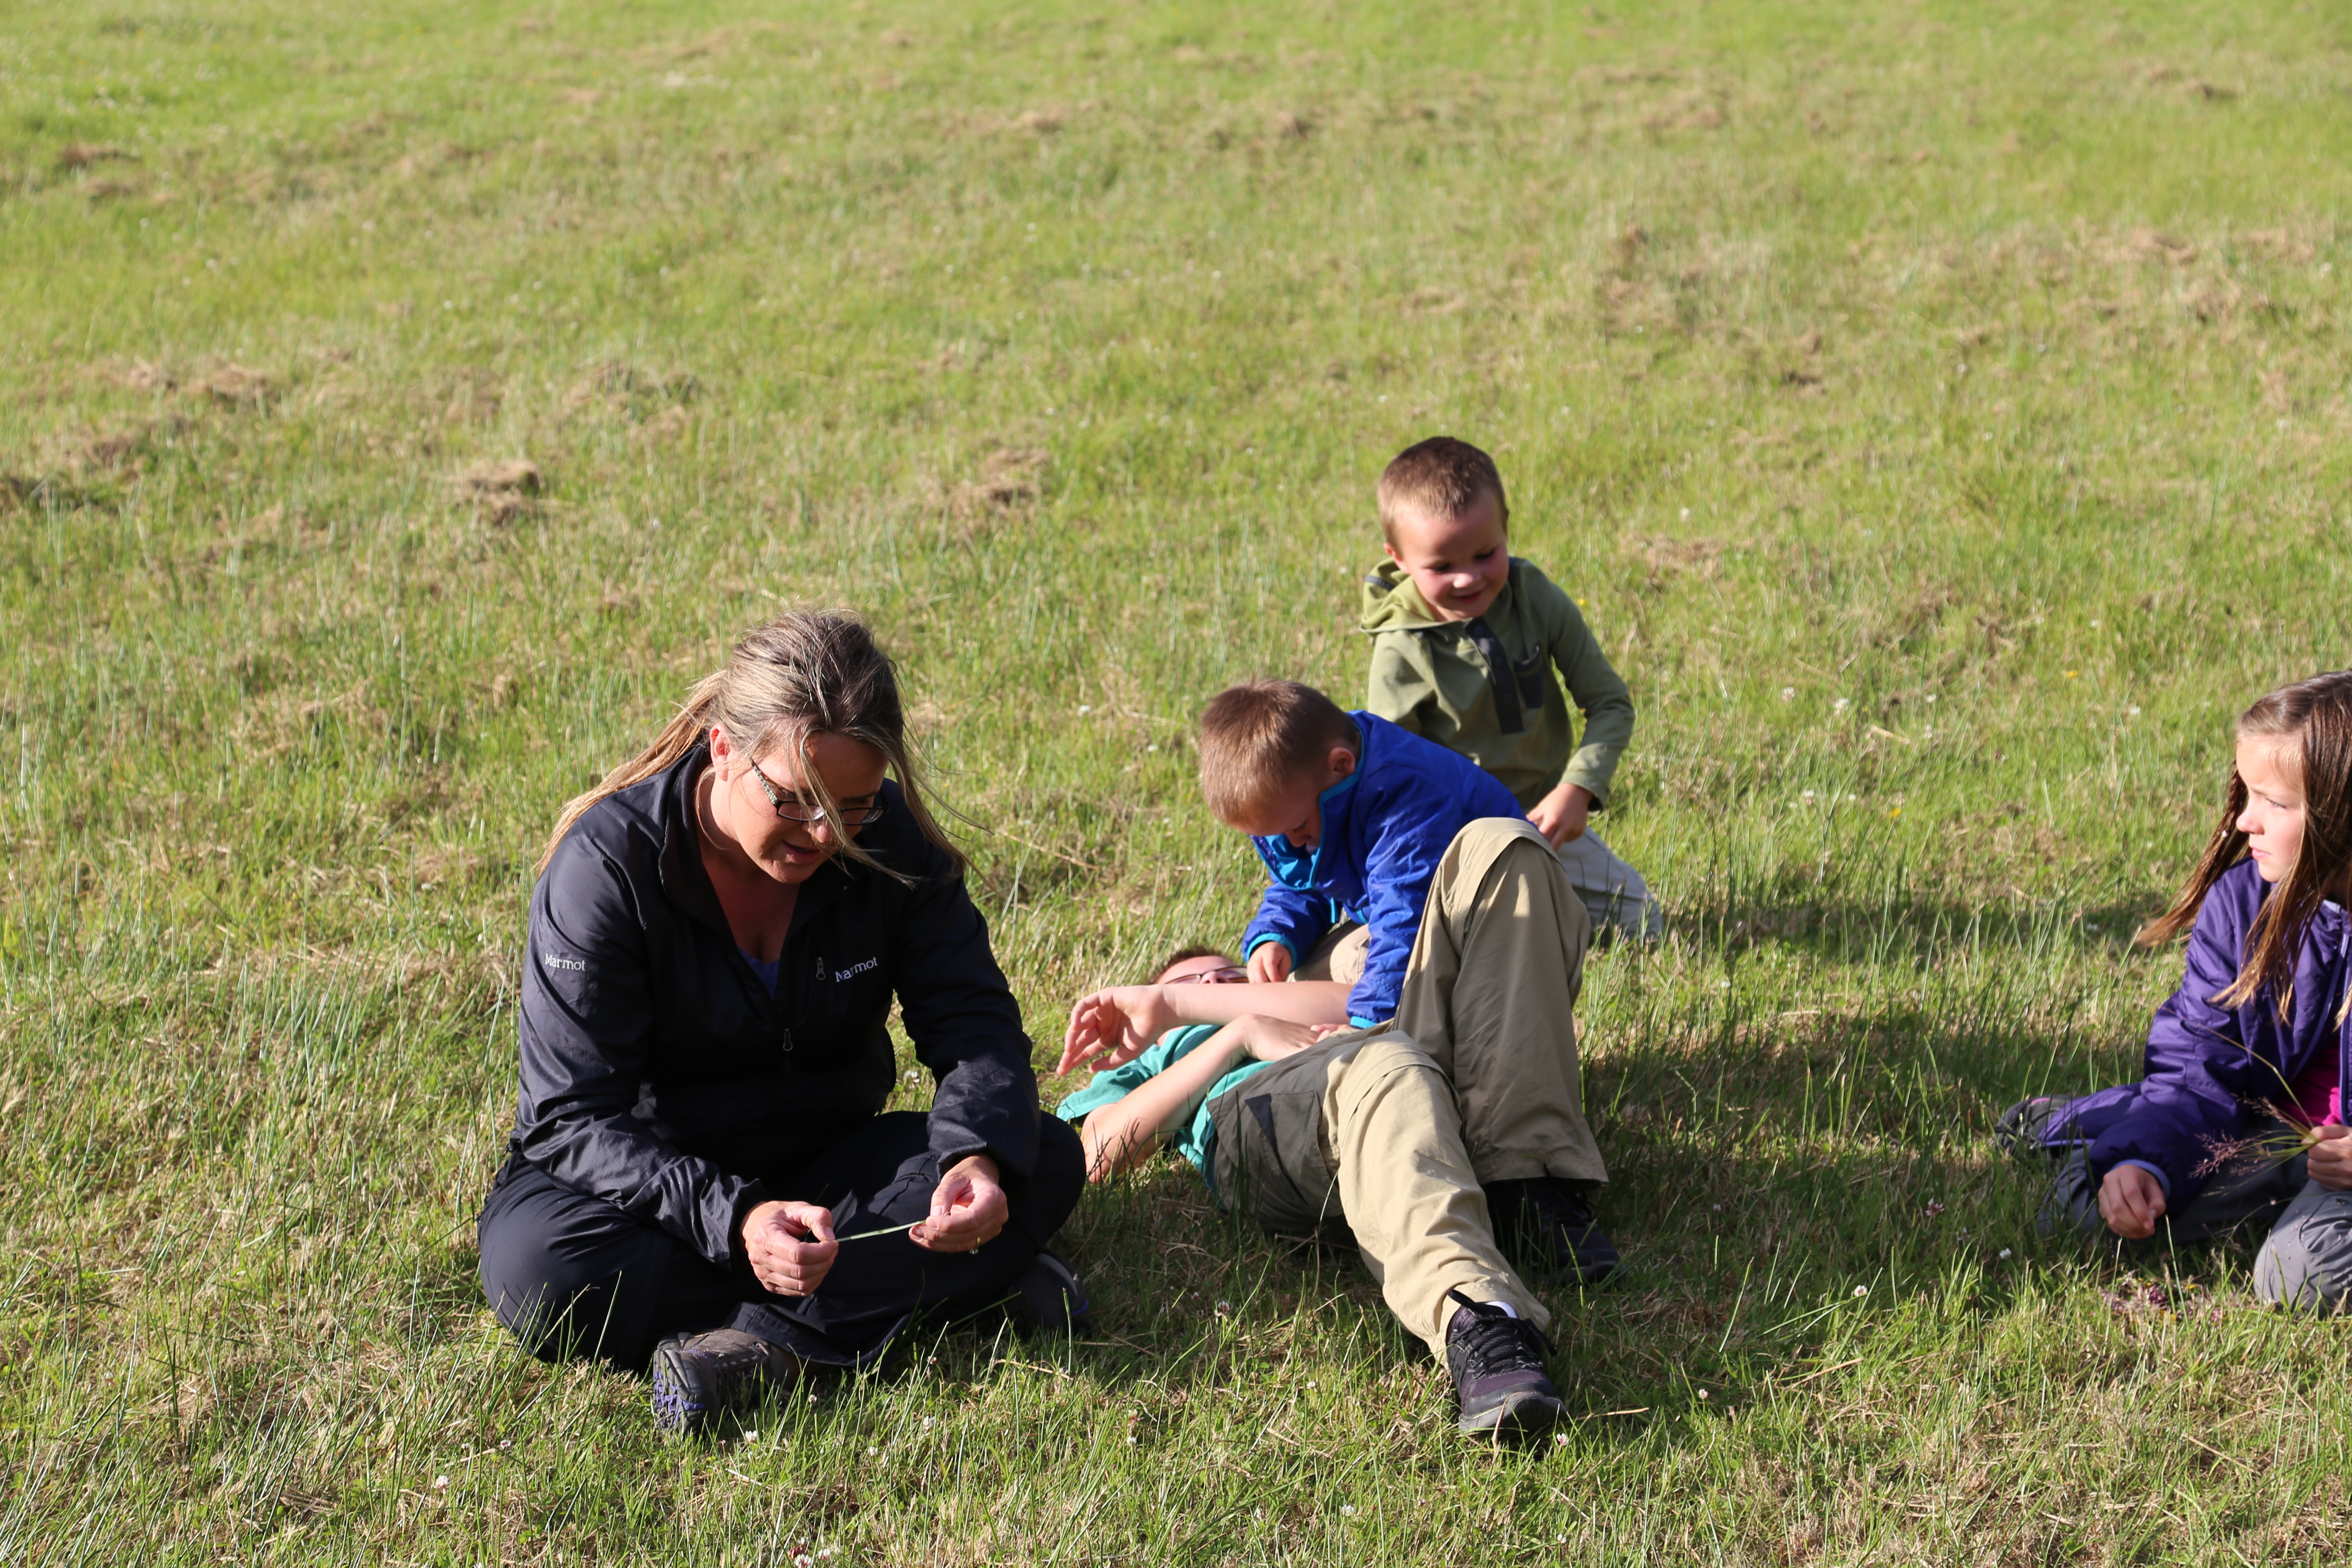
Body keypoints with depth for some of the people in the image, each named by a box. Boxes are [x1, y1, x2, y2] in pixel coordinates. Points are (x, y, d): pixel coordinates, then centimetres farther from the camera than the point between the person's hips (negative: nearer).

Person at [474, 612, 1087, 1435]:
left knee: (1046, 1162, -20)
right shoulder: (608, 862, -21)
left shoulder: (890, 839, -9)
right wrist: (731, 1221, -41)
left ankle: (768, 1344, -31)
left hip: (823, 1165, 4)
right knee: (537, 1269, -37)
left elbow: (973, 1022, -9)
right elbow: (575, 1118, -24)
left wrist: (980, 1155, -33)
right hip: (658, 1176, -3)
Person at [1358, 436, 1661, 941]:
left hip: (1548, 816, 4)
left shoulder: (1536, 599, -10)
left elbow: (1611, 703, -4)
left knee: (1641, 927, 4)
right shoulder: (1400, 653, -19)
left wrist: (1579, 788, -21)